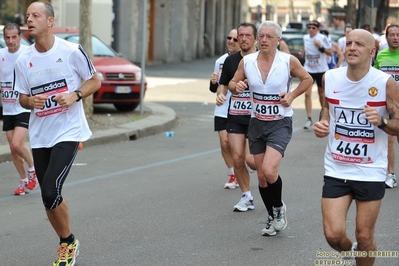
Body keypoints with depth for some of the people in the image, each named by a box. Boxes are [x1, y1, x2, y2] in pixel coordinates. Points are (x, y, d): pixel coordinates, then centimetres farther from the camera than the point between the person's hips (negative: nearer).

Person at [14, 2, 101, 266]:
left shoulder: (72, 51, -8)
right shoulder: (23, 60, 3)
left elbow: (95, 81, 2)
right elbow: (22, 97, 12)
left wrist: (75, 96, -16)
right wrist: (30, 101, -11)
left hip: (68, 132, -5)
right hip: (39, 135, 5)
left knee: (51, 192, -18)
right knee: (50, 197, 8)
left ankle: (69, 242, 4)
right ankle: (67, 244, 28)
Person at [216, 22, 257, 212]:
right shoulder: (230, 61, 6)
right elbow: (223, 84, 14)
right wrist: (220, 94, -6)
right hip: (235, 117, 4)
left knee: (250, 159, -11)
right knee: (237, 158, 1)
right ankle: (247, 197, 17)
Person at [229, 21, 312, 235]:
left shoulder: (289, 61, -10)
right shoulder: (246, 62, -3)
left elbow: (307, 79, 6)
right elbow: (232, 84, 10)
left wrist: (292, 95, -8)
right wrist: (237, 86, -13)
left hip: (280, 123, -4)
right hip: (257, 123, 4)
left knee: (269, 170, -21)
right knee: (261, 175, 9)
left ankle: (279, 207, 7)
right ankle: (272, 217, 29)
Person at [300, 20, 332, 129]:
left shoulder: (322, 38, -11)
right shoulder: (305, 38, 2)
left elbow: (330, 53, -11)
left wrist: (320, 47, -25)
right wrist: (303, 53, -2)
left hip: (321, 70, -3)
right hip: (308, 70, 3)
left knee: (321, 94, 12)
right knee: (307, 93, -10)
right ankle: (309, 118, -7)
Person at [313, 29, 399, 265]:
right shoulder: (330, 78, -2)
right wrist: (322, 124, -3)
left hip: (371, 172, -2)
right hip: (336, 170, 2)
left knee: (364, 237, 5)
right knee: (333, 235, -3)